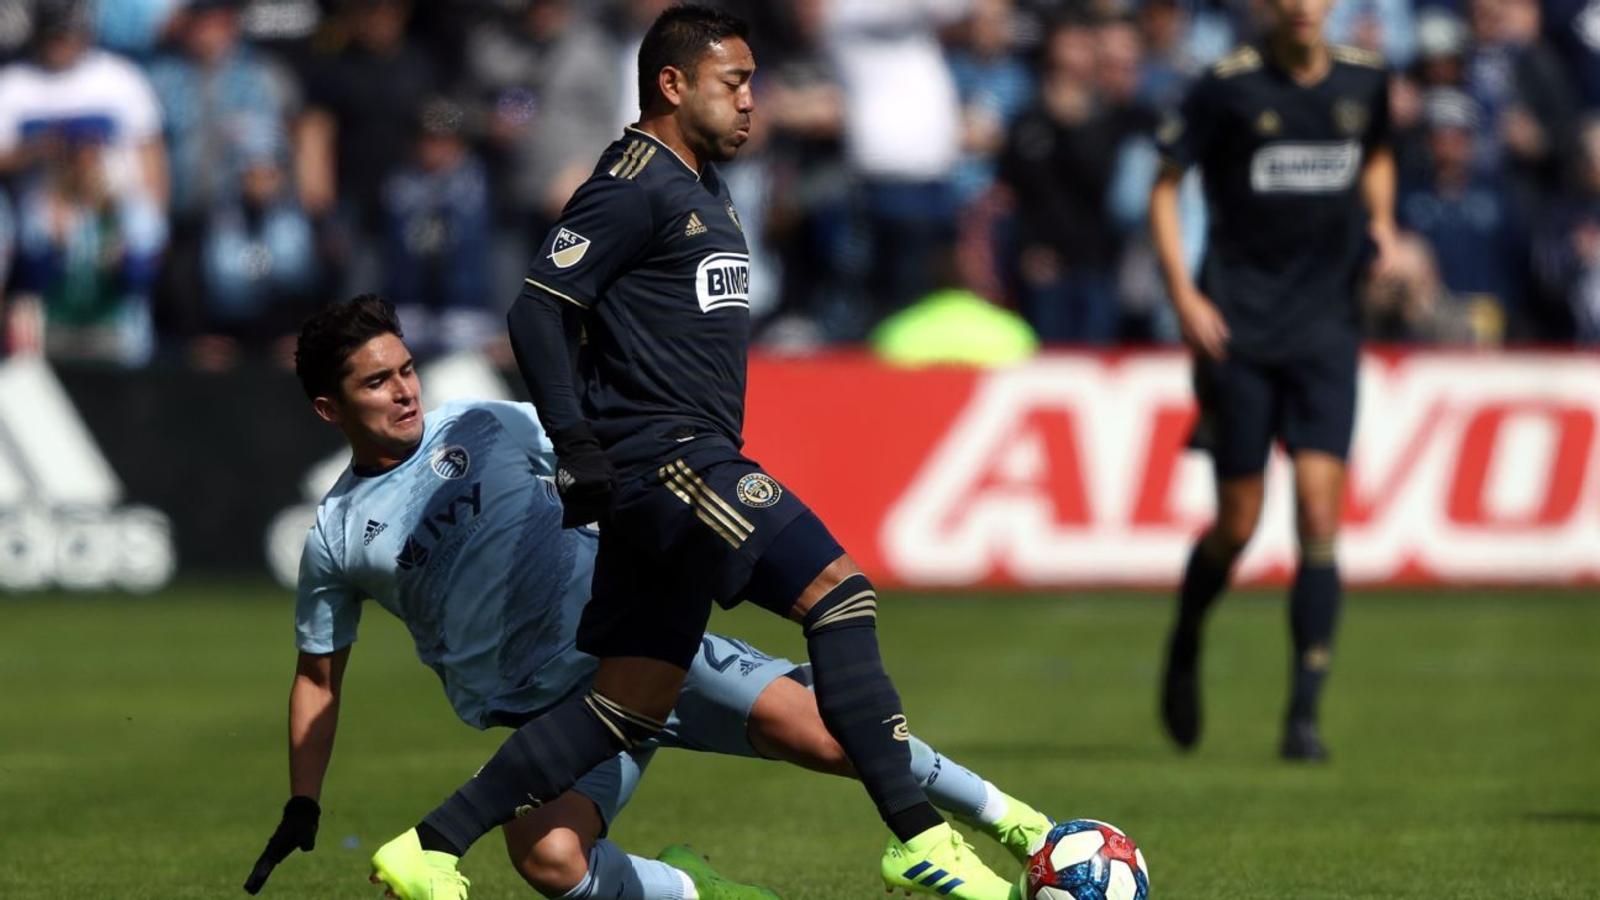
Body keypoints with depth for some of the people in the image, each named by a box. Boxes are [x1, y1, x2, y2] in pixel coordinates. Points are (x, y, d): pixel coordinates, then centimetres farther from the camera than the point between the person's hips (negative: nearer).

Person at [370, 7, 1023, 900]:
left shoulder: (704, 190, 21)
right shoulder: (635, 184, -9)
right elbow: (540, 314, -15)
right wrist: (581, 449, -20)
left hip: (695, 461, 10)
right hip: (665, 457, -10)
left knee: (628, 707, 7)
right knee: (840, 591, -15)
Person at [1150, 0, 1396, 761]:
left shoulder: (1363, 81, 4)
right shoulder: (1228, 86, -7)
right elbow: (1165, 184, 0)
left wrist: (1379, 223, 6)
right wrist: (1182, 294, -10)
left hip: (1326, 326, 2)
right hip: (1238, 328, -2)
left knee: (1319, 510, -10)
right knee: (1237, 525, 0)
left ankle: (1305, 714, -6)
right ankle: (1184, 650, 31)